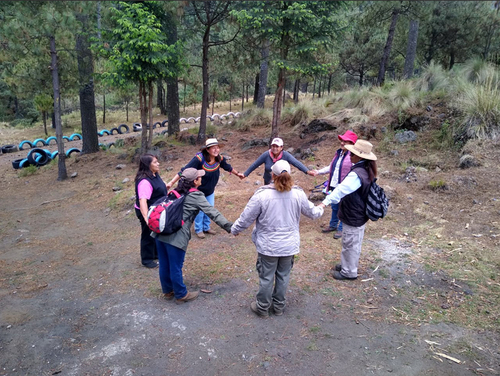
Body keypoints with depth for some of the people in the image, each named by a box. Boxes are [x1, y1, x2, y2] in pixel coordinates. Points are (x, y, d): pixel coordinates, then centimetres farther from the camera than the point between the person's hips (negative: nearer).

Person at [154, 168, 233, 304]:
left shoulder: (177, 192, 16)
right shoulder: (196, 196, -6)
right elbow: (212, 212, -10)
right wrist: (229, 226, -10)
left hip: (160, 232, 7)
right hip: (176, 237, -7)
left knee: (164, 265, 20)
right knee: (176, 268, 9)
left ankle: (168, 291, 39)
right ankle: (181, 295, 27)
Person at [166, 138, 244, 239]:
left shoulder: (220, 159, -14)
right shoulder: (199, 158, -31)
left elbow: (228, 167, 8)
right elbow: (184, 171, -31)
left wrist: (237, 174, 22)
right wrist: (171, 182, -34)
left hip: (210, 191, 5)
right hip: (198, 191, -5)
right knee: (199, 210, 5)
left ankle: (206, 227, 37)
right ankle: (198, 230, 27)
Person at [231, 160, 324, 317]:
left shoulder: (262, 195, -21)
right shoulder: (298, 194, -11)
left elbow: (246, 218, -12)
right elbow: (313, 212, 7)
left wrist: (235, 229, 8)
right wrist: (320, 210, 31)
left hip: (268, 246, -3)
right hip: (289, 245, 3)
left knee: (266, 277, 14)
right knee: (283, 276, 20)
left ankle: (263, 307, 32)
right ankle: (279, 306, 37)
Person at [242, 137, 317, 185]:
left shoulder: (286, 155, -16)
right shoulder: (266, 155, -14)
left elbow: (297, 163, -24)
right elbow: (254, 165, -8)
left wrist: (307, 171, -38)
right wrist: (245, 174, -7)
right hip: (268, 184, 1)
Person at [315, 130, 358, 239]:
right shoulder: (338, 153, 10)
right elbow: (330, 168, 20)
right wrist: (318, 172, 11)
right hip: (334, 186, 7)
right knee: (334, 208, 20)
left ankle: (341, 229, 21)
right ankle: (333, 225, 37)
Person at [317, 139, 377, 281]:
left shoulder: (357, 174, -29)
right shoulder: (367, 170, 2)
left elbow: (341, 189, -41)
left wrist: (325, 202, -49)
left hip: (353, 217, -10)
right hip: (360, 215, 10)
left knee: (350, 244, 7)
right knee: (354, 243, 23)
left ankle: (348, 272, 24)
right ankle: (347, 265, 42)